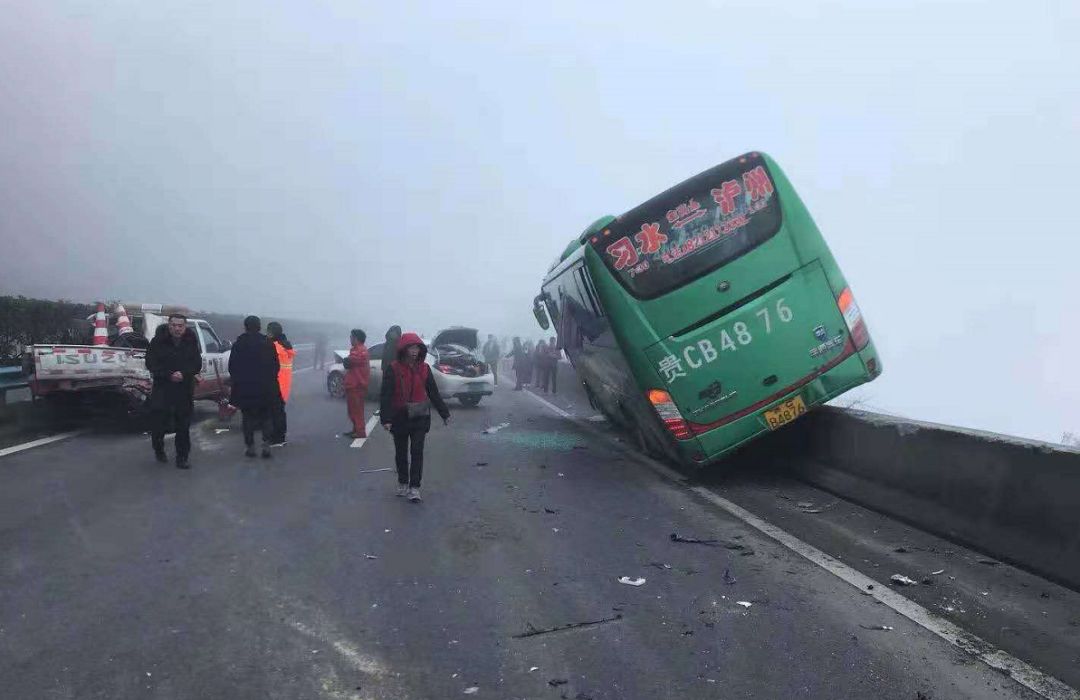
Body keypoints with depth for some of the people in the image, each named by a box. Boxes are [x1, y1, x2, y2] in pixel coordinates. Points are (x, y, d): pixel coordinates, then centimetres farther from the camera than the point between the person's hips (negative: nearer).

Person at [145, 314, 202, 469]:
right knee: (158, 421, 4)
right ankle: (159, 449, 30)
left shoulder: (191, 342, 2)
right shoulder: (158, 341, -5)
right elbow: (151, 364, -7)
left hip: (185, 390, 1)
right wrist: (169, 375, -19)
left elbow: (197, 364, 1)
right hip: (162, 388, -1)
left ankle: (182, 458, 11)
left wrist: (183, 374, -17)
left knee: (183, 426, 3)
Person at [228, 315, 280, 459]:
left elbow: (232, 368, -1)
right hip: (265, 388, 1)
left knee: (248, 417, 9)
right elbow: (276, 366, 1)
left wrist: (237, 380, 14)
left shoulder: (238, 345, -5)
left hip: (244, 388, -1)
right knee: (265, 417, 11)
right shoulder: (268, 344, -2)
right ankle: (266, 444, -2)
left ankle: (250, 446, 9)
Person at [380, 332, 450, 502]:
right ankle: (403, 483, 31)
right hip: (399, 417, -1)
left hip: (420, 417, 1)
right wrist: (386, 418, -20)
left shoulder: (424, 368, 1)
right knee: (401, 453, 13)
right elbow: (386, 395, -11)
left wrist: (444, 413, 12)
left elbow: (433, 393, 9)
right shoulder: (393, 369, -9)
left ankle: (414, 488, 0)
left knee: (417, 452, -4)